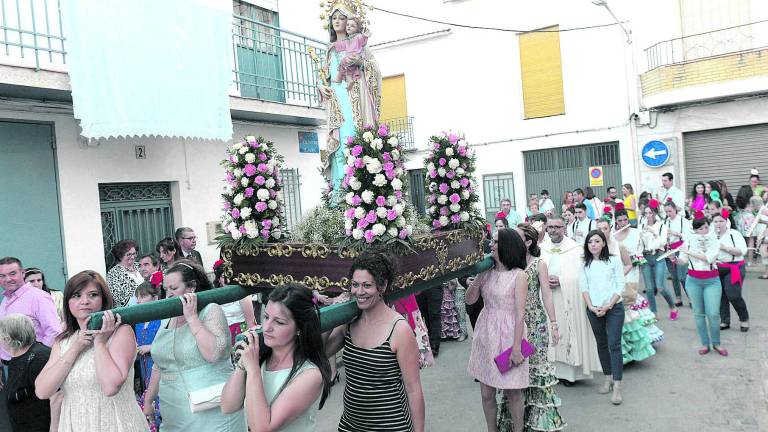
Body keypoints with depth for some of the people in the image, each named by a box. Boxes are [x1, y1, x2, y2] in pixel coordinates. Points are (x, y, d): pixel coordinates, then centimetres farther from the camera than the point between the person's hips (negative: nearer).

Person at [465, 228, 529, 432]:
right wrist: (479, 276, -9)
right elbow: (469, 300, 3)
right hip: (486, 334, 5)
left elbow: (520, 314, -12)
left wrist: (516, 347, -15)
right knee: (486, 392, 11)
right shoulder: (487, 271, 4)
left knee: (513, 392, 7)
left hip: (508, 335, -4)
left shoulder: (519, 275, -10)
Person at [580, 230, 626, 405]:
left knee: (614, 345, -7)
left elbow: (620, 286, -4)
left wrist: (608, 306, -11)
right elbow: (584, 287, 5)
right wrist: (591, 307, -8)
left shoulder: (614, 260, -2)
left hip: (614, 307, -3)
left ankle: (617, 387, -5)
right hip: (593, 309, 3)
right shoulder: (585, 264, 7)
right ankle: (608, 378, 24)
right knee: (601, 344, 11)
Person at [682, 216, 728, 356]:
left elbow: (709, 258, -20)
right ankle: (705, 344, 14)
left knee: (713, 314, -5)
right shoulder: (689, 241, -1)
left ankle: (716, 343, 15)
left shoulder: (714, 241, -3)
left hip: (712, 281, -1)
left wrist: (689, 252, -20)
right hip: (693, 281, 1)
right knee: (698, 313, 5)